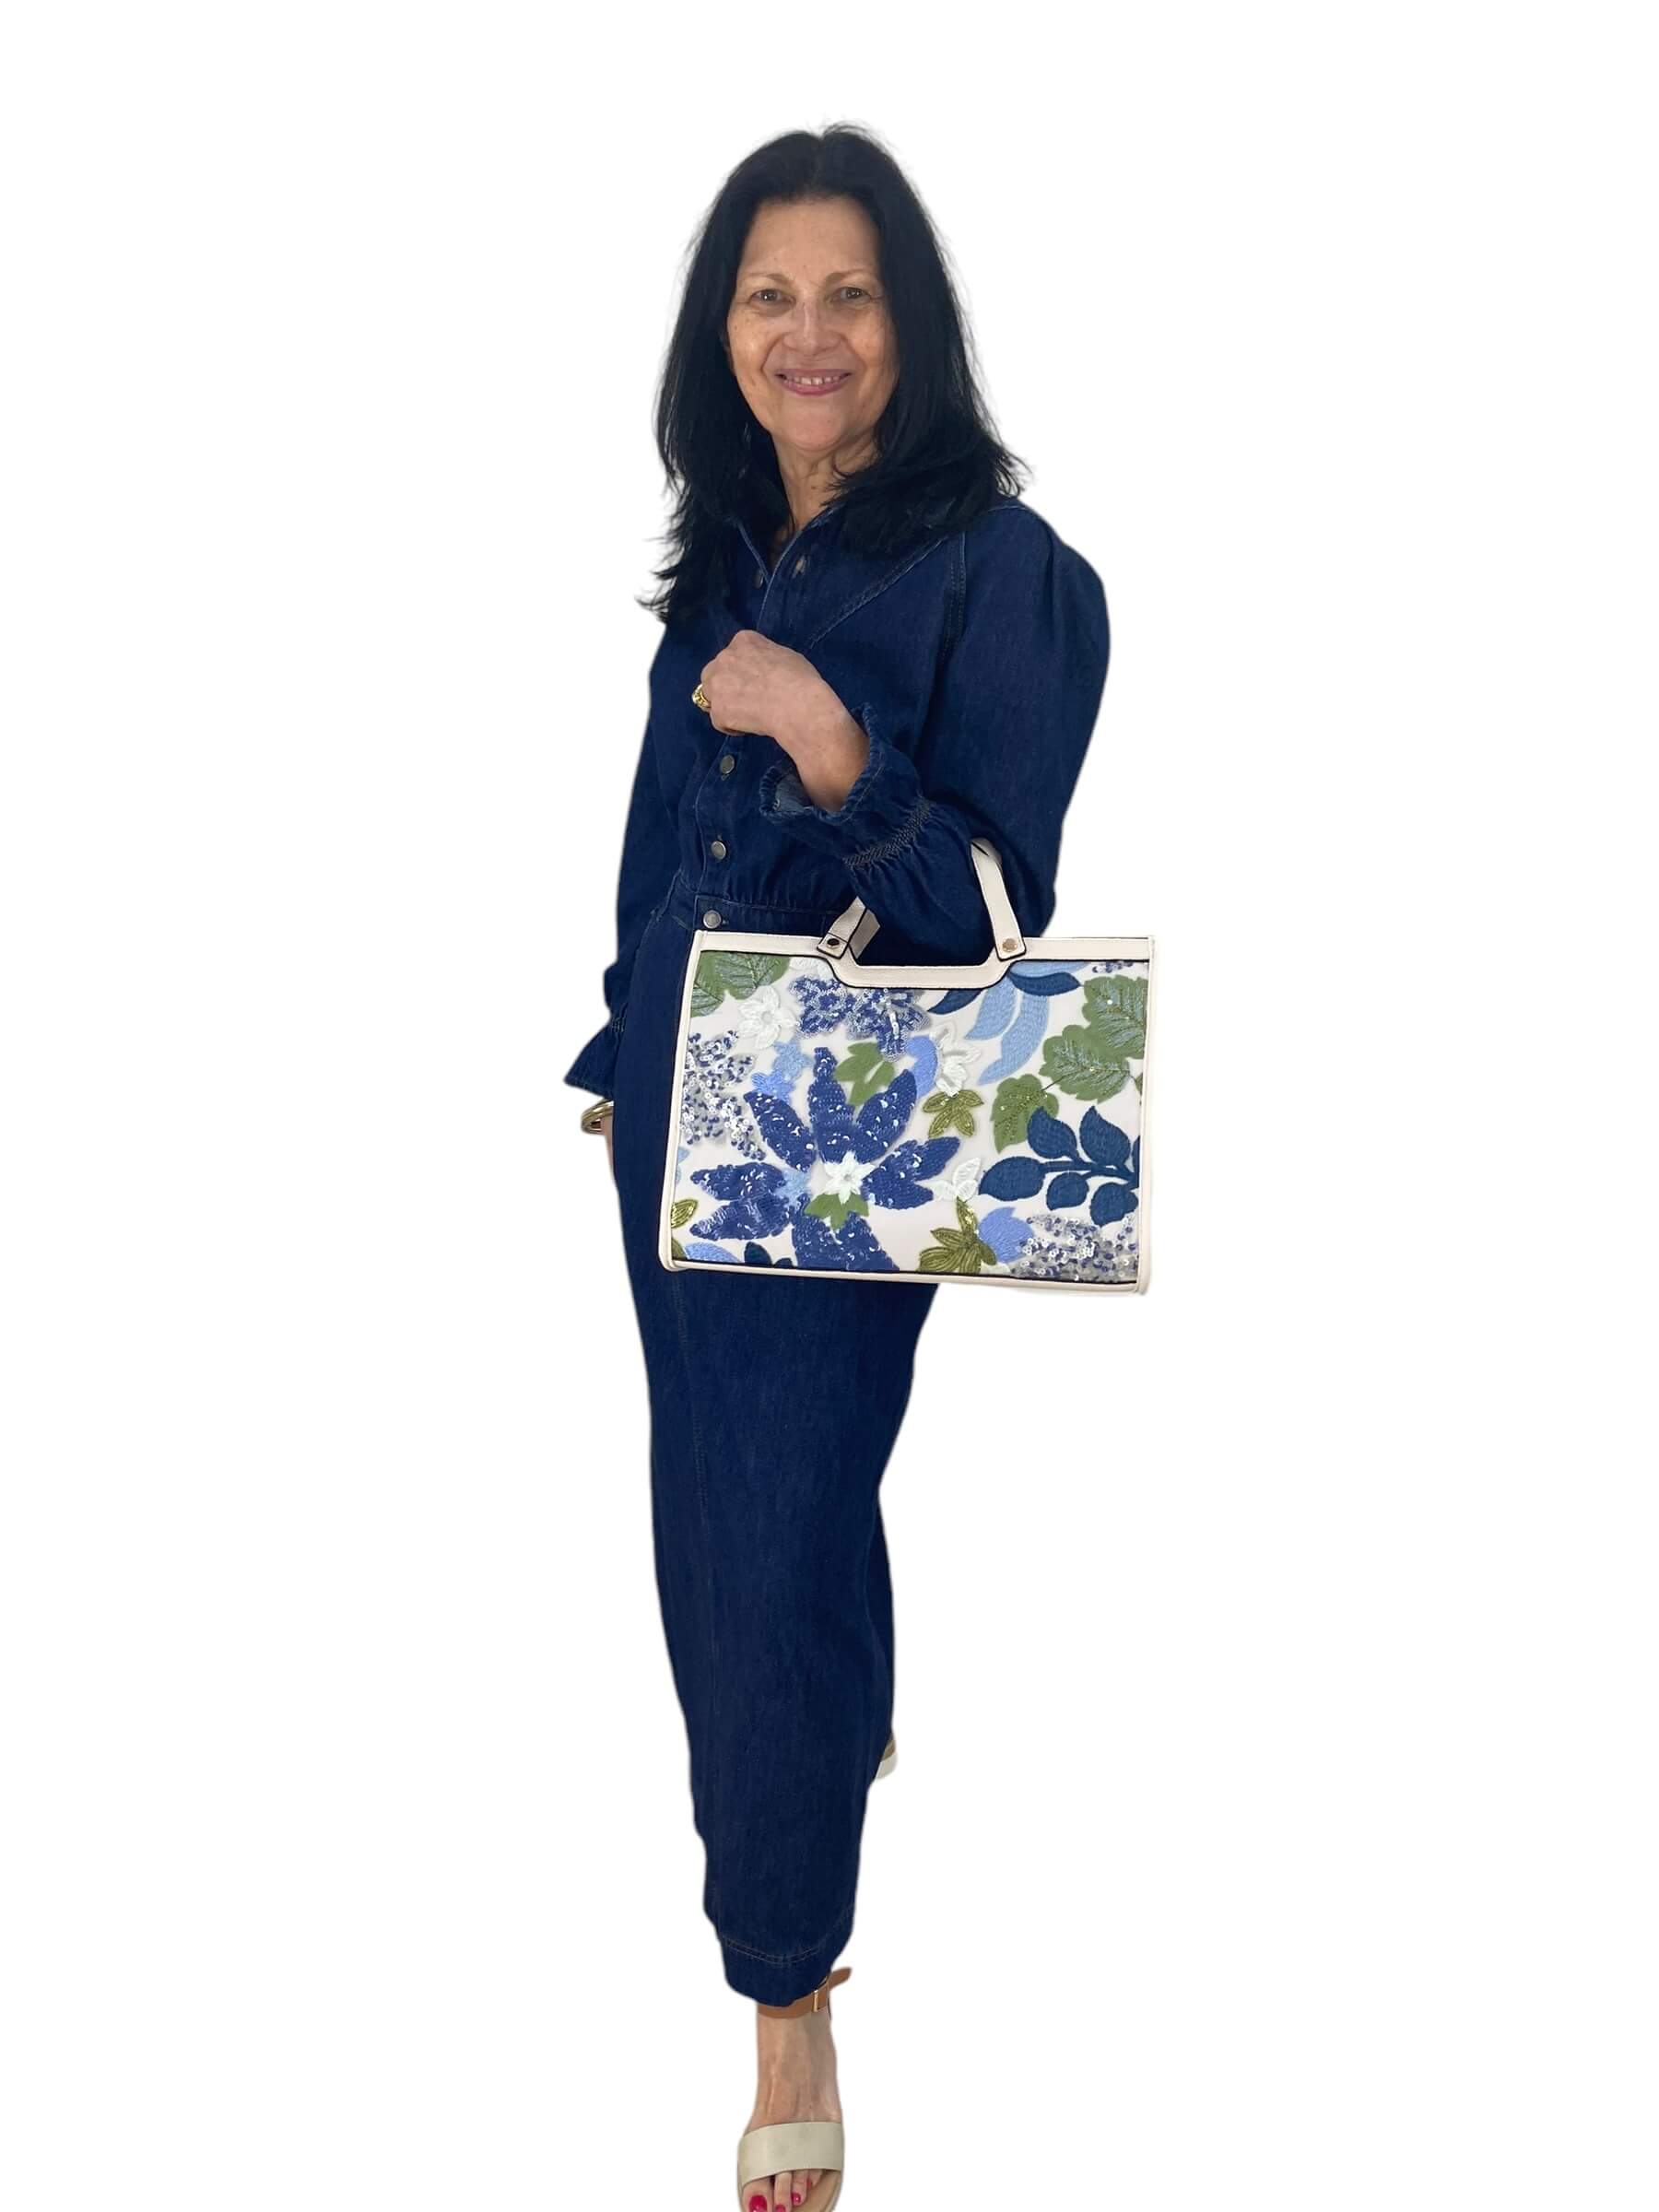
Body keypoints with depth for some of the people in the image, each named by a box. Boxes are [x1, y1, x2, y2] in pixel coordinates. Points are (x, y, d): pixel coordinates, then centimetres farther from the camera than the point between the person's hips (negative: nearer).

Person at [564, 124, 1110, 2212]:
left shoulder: (999, 569, -13)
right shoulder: (727, 555, 8)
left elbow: (999, 900, -16)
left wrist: (838, 748, -30)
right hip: (678, 1100, 7)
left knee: (780, 1526, -4)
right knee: (714, 1486, 19)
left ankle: (790, 1984, 10)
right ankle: (837, 1733, 47)